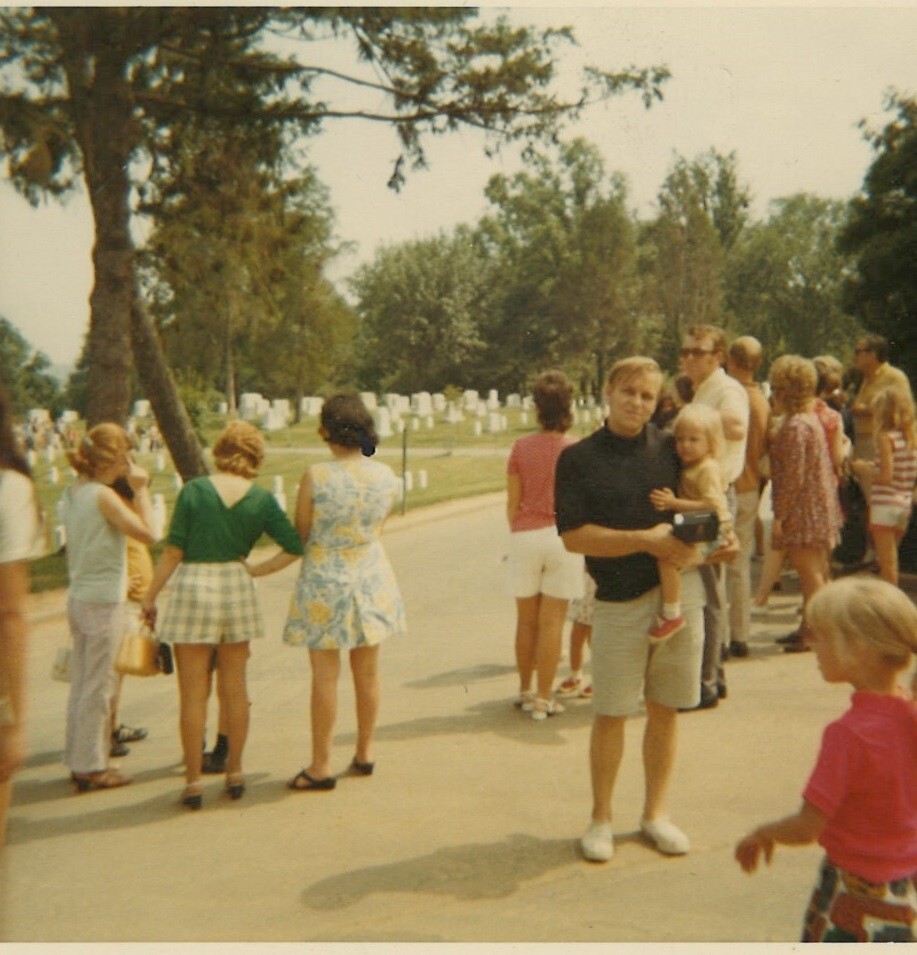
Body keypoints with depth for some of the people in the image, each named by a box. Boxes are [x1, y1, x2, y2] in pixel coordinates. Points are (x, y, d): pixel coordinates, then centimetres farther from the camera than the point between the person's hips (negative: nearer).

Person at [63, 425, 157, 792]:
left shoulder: (73, 493, 8)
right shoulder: (103, 496, -17)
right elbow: (147, 533, -18)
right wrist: (140, 490, -10)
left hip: (78, 598, 9)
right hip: (104, 601, -9)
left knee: (82, 682, 15)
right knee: (98, 685, 0)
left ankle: (79, 761, 25)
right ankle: (91, 767, 9)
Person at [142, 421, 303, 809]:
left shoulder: (193, 490, -7)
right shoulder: (262, 499, -2)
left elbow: (173, 551, -7)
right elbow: (294, 547, -4)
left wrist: (150, 596, 2)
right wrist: (255, 569, 4)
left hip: (193, 589, -2)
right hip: (237, 588, 2)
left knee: (192, 693, 5)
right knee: (235, 687, 14)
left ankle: (193, 781, 10)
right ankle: (235, 773, 23)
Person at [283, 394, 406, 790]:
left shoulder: (315, 477, -17)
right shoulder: (386, 476, -4)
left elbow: (301, 535, -7)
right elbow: (376, 529, 7)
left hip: (325, 582, -4)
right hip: (372, 578, 4)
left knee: (325, 676, 3)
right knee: (367, 672, 15)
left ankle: (321, 766, 11)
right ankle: (364, 753, 28)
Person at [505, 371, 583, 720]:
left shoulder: (521, 447, -2)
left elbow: (512, 502, 2)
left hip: (525, 535, 2)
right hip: (563, 535, -2)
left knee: (526, 620, 14)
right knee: (552, 622, 3)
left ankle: (525, 691, 25)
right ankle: (543, 699, 6)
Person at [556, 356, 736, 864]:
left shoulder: (671, 449, 6)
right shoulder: (578, 458, -3)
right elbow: (573, 536, -11)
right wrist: (646, 540, -17)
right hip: (619, 600, -3)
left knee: (664, 710, 11)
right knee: (609, 716, 4)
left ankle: (655, 813, 26)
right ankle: (601, 818, 21)